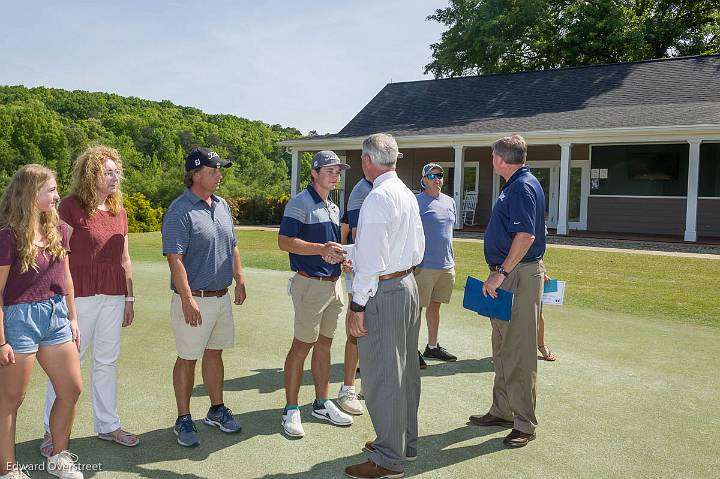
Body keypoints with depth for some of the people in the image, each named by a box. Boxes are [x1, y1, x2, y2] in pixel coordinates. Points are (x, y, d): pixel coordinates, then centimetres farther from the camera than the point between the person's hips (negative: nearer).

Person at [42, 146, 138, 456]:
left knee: (107, 362, 14)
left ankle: (107, 425, 27)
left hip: (113, 297, 6)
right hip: (81, 296, -6)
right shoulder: (71, 206, -8)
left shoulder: (118, 211, 10)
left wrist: (129, 298, 15)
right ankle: (52, 431, 20)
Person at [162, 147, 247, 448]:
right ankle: (183, 420, 19)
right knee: (188, 359, 5)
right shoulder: (180, 211, -15)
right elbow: (175, 258, -20)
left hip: (222, 297, 7)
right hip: (194, 300, -7)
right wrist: (188, 299, -23)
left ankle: (217, 410, 31)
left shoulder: (222, 206, 10)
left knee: (214, 353, 17)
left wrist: (239, 280, 14)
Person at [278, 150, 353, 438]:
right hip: (310, 283, -8)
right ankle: (291, 410, 8)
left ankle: (322, 404, 24)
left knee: (324, 344, 14)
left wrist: (340, 254, 5)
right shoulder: (300, 204, -9)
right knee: (301, 346, -3)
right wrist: (322, 249, -23)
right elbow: (285, 242, -17)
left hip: (333, 283, 8)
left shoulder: (333, 207, 17)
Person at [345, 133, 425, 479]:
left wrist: (358, 304, -15)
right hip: (408, 285, 10)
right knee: (405, 369, 19)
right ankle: (405, 442, 34)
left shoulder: (377, 198, -17)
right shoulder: (408, 195, 10)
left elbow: (371, 259, -21)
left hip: (383, 292, -10)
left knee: (381, 376, 1)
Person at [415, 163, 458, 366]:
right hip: (425, 265, -7)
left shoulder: (449, 201, 14)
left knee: (435, 305, 16)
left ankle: (432, 346, 27)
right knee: (417, 307, -1)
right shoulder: (417, 202, -8)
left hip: (446, 265, 7)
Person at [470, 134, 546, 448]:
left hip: (519, 275, -11)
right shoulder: (516, 185, 16)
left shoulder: (522, 187, -15)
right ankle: (502, 411, 29)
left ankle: (524, 424, 6)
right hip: (508, 274, 11)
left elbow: (526, 236, -25)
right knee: (503, 349, 17)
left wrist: (500, 273, -23)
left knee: (519, 351, -4)